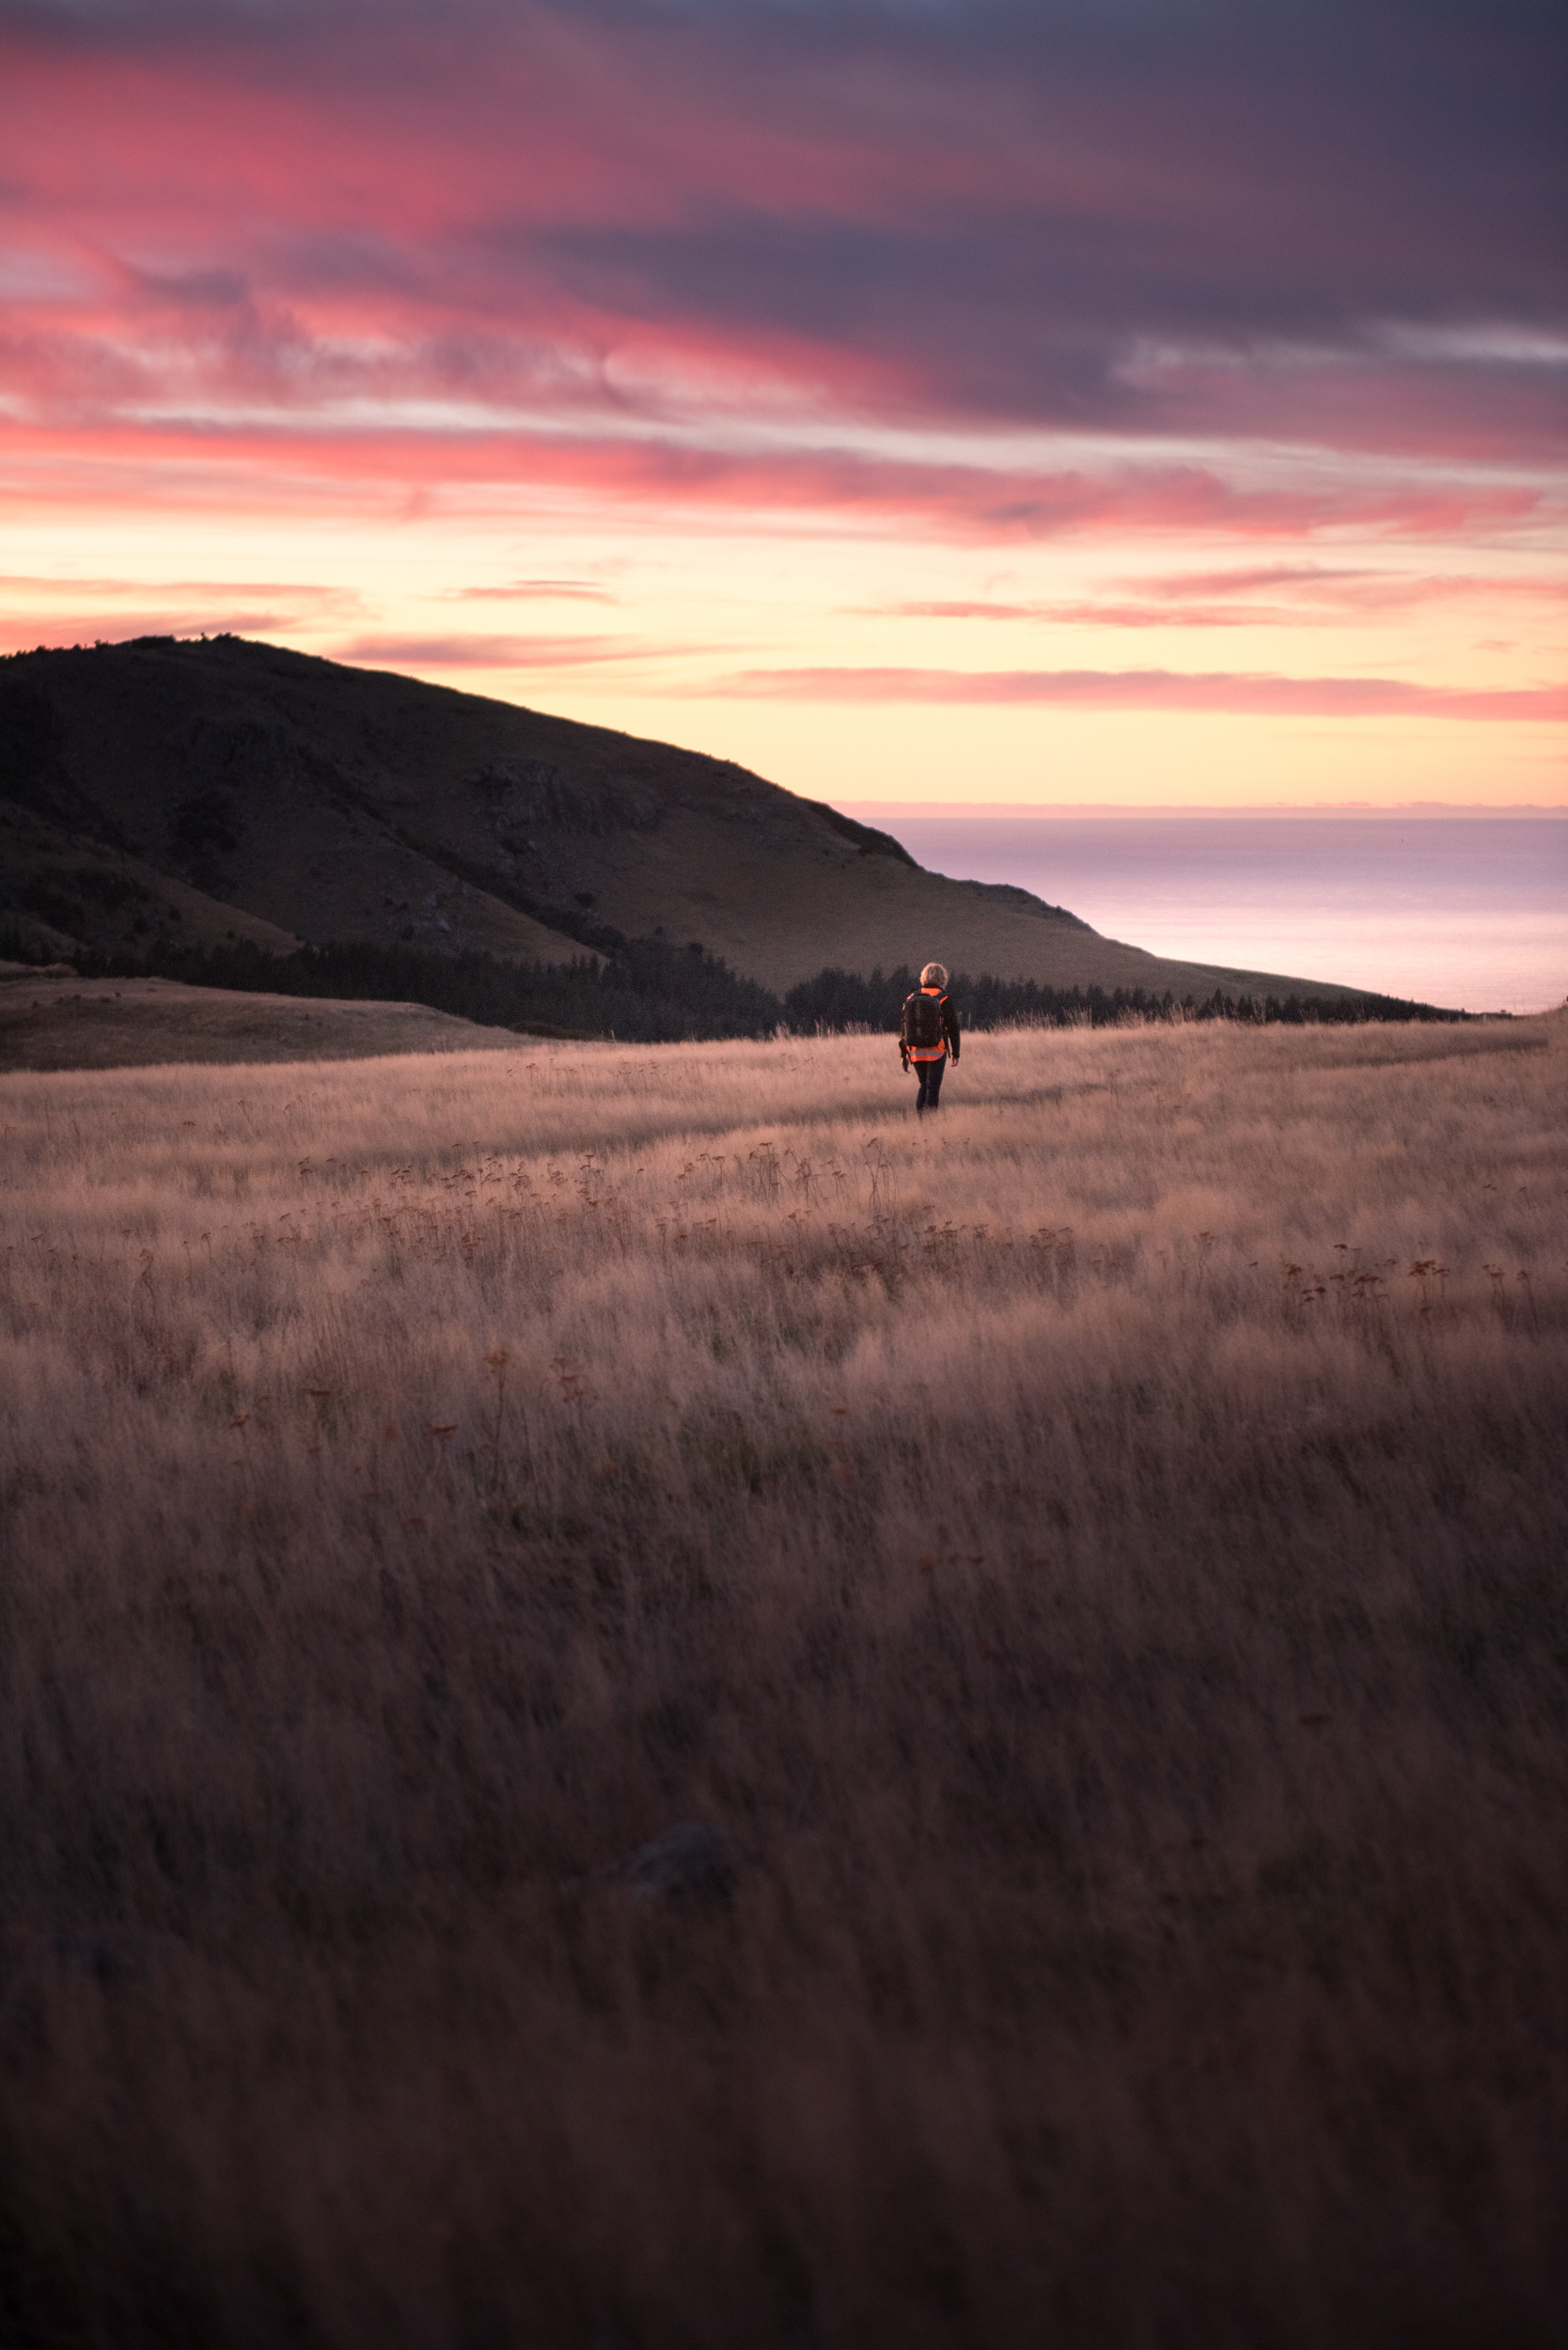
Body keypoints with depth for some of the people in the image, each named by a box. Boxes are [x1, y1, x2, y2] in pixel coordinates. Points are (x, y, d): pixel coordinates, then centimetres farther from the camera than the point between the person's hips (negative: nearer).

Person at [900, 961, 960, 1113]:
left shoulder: (910, 999, 6)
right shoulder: (944, 999, -5)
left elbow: (903, 1029, 7)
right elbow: (953, 1027, -3)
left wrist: (903, 1054, 11)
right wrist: (955, 1051, 6)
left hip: (915, 1052, 4)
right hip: (936, 1052, -4)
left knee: (924, 1085, 18)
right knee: (933, 1089, 0)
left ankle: (918, 1118, 7)